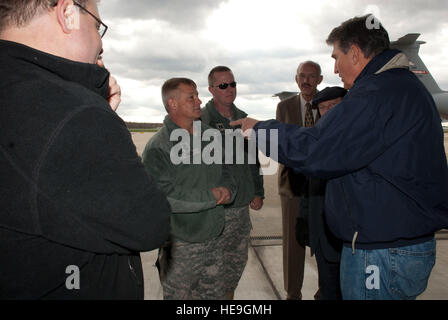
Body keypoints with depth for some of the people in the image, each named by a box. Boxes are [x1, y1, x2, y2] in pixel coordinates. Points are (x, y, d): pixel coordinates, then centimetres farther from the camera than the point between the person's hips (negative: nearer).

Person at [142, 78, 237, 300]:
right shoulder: (158, 147, -15)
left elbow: (224, 172, 16)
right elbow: (162, 196, -25)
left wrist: (227, 191, -7)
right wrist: (211, 197, -18)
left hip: (213, 241, 6)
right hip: (180, 247, -6)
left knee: (216, 295, 17)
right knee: (178, 295, 9)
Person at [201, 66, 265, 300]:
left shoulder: (242, 118, 11)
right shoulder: (201, 120, -9)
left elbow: (253, 159, 18)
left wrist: (258, 192, 13)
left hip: (242, 204, 6)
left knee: (238, 259, 17)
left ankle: (229, 294, 37)